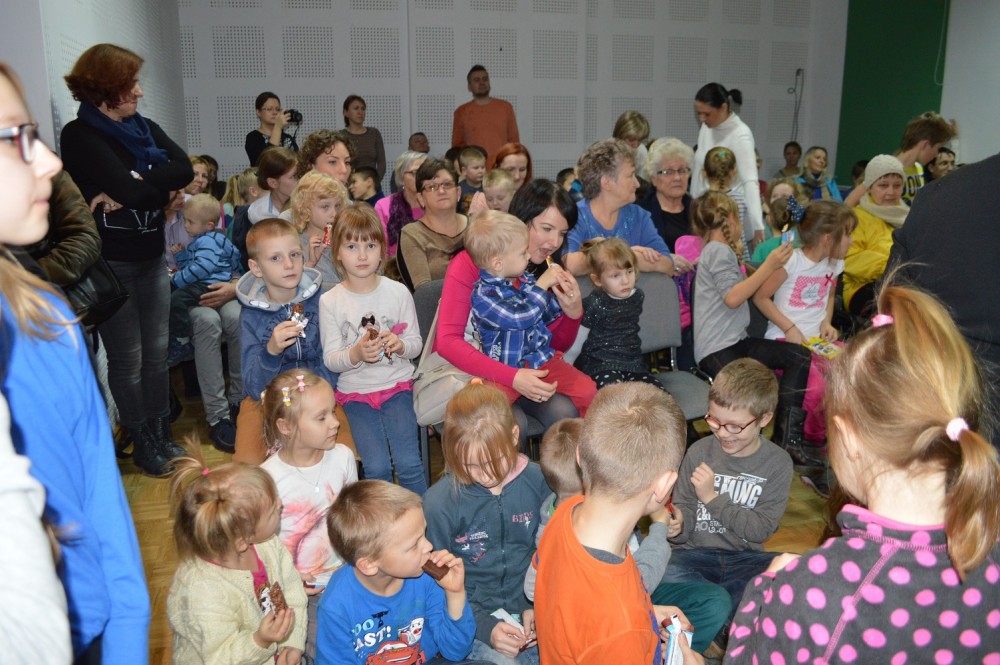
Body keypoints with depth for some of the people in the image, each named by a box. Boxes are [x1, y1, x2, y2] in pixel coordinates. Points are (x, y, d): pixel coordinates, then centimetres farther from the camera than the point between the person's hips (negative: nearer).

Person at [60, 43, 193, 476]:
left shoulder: (145, 128, 8)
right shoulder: (79, 136, -10)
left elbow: (184, 169, -9)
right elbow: (127, 188, -25)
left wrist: (134, 188, -19)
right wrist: (162, 187, -9)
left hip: (152, 256, 6)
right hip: (110, 263, -6)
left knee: (157, 351, 12)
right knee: (127, 359, 6)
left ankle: (162, 434, 26)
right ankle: (142, 443, 20)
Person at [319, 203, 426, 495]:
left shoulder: (398, 292, -2)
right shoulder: (330, 301, -4)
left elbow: (416, 343, 3)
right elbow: (330, 359, -4)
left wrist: (400, 345, -20)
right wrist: (356, 354, -25)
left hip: (396, 384, 0)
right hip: (355, 390, 0)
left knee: (408, 463, -14)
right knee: (376, 467, -13)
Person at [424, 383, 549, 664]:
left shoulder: (537, 480, -7)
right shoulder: (439, 502, -14)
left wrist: (535, 605, -6)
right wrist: (485, 626, -14)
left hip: (528, 606, 3)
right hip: (472, 615, -3)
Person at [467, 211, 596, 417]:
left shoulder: (525, 279, 7)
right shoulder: (483, 295, -16)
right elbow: (521, 318, -27)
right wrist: (543, 285, -17)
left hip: (542, 357, 6)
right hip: (506, 369, -6)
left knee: (587, 389, -4)